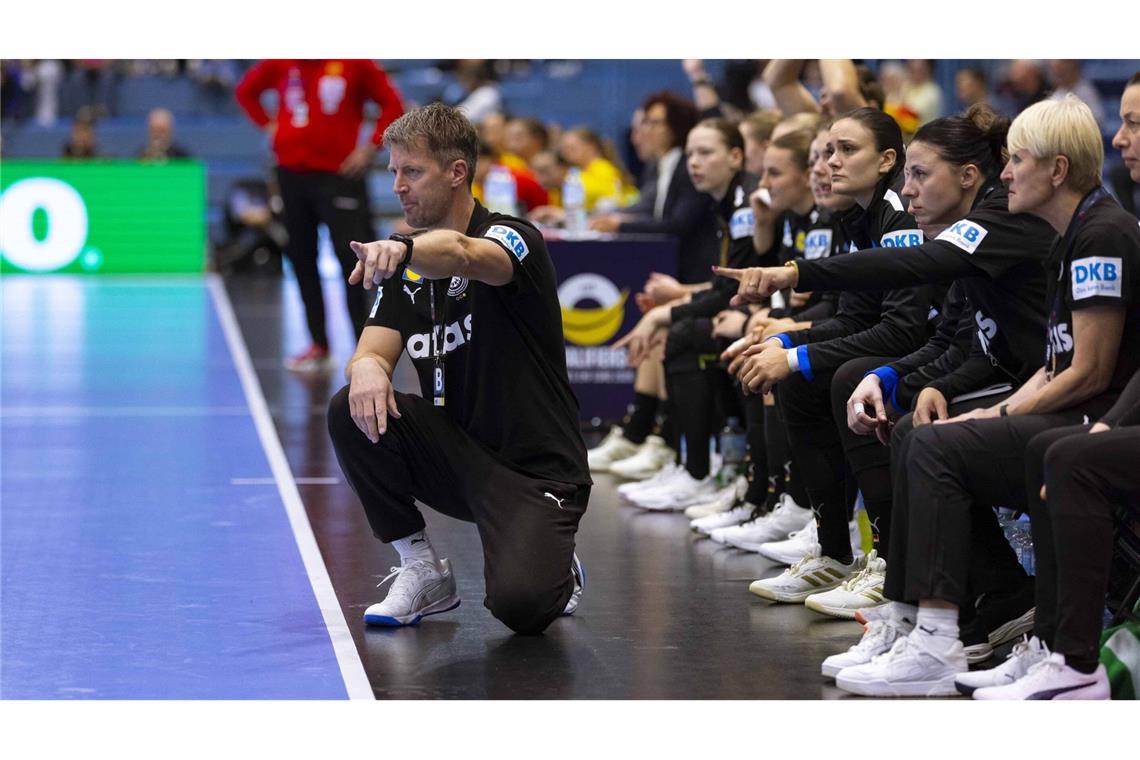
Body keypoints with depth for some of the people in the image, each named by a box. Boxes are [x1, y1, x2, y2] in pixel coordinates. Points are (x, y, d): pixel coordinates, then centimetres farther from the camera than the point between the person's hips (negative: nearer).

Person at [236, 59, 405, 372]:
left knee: (351, 258, -12)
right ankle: (318, 343, 19)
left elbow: (392, 104, -2)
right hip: (292, 172, 5)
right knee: (301, 259, 9)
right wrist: (269, 126, 8)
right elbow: (246, 91, 21)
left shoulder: (354, 64, -5)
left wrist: (371, 148, -8)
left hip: (339, 173, -4)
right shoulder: (281, 64, 5)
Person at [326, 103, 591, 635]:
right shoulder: (405, 269, 9)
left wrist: (402, 246, -59)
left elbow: (465, 255, -37)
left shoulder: (512, 237, -12)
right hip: (456, 459, 6)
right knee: (353, 410, -22)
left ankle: (556, 572, 9)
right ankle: (422, 571, -6)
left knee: (518, 605, -31)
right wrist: (367, 368, -30)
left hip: (536, 471, -6)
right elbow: (372, 352, -4)